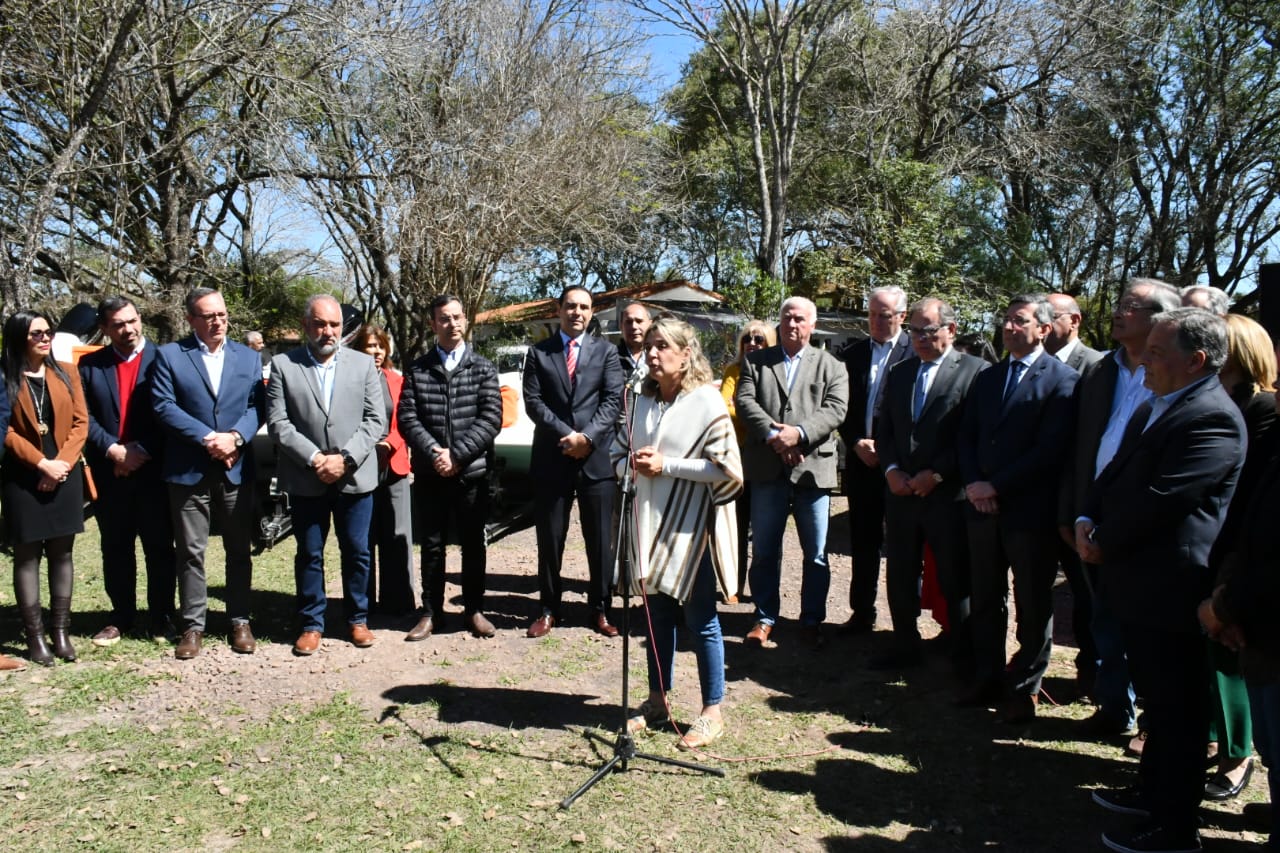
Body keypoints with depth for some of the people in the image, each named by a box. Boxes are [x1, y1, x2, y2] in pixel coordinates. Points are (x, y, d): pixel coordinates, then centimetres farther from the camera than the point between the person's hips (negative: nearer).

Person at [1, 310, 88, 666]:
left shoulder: (67, 373, 8)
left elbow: (80, 422, 3)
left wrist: (62, 462, -9)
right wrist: (42, 464, -15)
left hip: (66, 475, 3)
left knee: (61, 553, 7)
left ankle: (61, 631, 14)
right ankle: (35, 637, 7)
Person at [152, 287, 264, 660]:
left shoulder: (248, 357, 11)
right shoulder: (169, 355, 3)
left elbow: (257, 405, 3)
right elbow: (164, 406, -7)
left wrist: (235, 437, -15)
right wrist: (206, 438, -15)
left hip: (237, 469, 2)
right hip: (188, 471, -2)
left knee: (239, 550, 8)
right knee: (190, 552, 5)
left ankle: (240, 622, 19)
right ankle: (193, 625, 15)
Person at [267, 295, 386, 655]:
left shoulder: (363, 364, 5)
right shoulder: (283, 365, 2)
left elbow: (376, 420, 0)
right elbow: (278, 423, -4)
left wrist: (345, 458, -12)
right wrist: (314, 458, -14)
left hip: (355, 477, 1)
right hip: (305, 480, 0)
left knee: (357, 552, 8)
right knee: (309, 554, 9)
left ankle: (357, 619, 23)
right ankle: (311, 623, 22)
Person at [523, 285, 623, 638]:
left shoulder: (605, 351, 8)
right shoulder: (539, 352, 8)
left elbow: (613, 400, -2)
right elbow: (533, 401, -1)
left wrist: (587, 436, -15)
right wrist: (566, 435, -13)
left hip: (597, 457, 0)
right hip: (552, 457, 0)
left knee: (600, 538, 6)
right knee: (550, 538, 6)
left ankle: (600, 610, 18)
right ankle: (548, 609, 19)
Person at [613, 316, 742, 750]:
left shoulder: (706, 401, -9)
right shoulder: (643, 401, 10)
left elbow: (725, 467, -14)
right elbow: (618, 456, 16)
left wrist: (666, 465, -16)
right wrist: (635, 464, -7)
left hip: (692, 523, -6)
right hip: (651, 520, 6)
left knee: (700, 618, 3)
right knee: (658, 613, 15)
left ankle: (712, 711, 17)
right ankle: (657, 701, 29)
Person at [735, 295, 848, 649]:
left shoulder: (831, 365, 8)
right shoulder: (755, 361, 10)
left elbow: (835, 409, -5)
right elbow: (745, 402, -2)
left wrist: (799, 433, -20)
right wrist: (773, 435, -16)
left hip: (813, 469, -1)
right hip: (767, 470, 1)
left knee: (816, 554, 7)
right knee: (764, 550, 9)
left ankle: (811, 621, 21)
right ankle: (765, 617, 23)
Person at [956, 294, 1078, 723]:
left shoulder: (1063, 380, -7)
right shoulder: (986, 378, 14)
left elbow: (1050, 449, -15)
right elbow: (967, 437, 12)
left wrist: (996, 486, -15)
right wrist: (972, 484, -5)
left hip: (1031, 511, -6)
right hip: (983, 507, 6)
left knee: (1033, 605, 6)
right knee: (985, 600, 13)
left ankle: (1024, 689, 19)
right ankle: (988, 679, 26)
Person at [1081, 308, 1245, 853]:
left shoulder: (1212, 419, -21)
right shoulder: (1154, 406, 11)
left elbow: (1157, 500, -26)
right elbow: (1115, 472, 13)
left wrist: (1102, 542, -13)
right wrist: (1087, 519, -4)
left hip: (1170, 589, -9)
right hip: (1138, 582, 10)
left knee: (1177, 711, 6)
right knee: (1155, 700, 24)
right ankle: (1154, 791, 41)